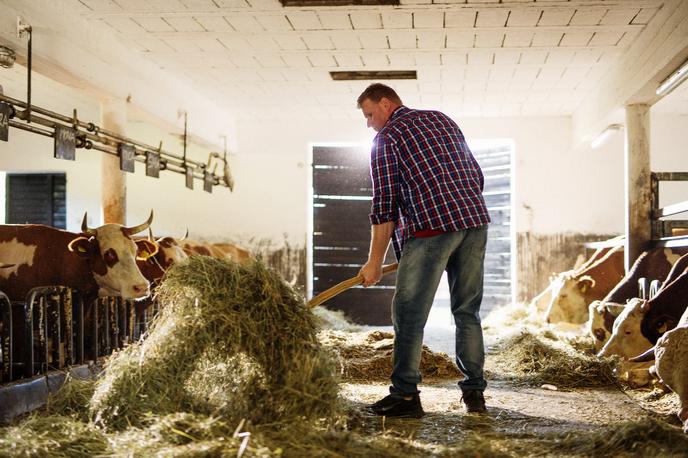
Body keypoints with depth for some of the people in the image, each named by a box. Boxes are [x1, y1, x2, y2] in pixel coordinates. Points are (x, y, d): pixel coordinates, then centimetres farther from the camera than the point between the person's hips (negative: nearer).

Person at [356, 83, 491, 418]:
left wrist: (375, 263, 4)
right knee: (467, 310, 12)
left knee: (409, 313, 0)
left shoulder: (386, 138, 3)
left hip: (431, 227, -7)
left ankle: (405, 396, 1)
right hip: (475, 221, 7)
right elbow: (477, 176, 19)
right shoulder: (442, 119, 22)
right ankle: (474, 393, 14)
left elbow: (385, 204, -1)